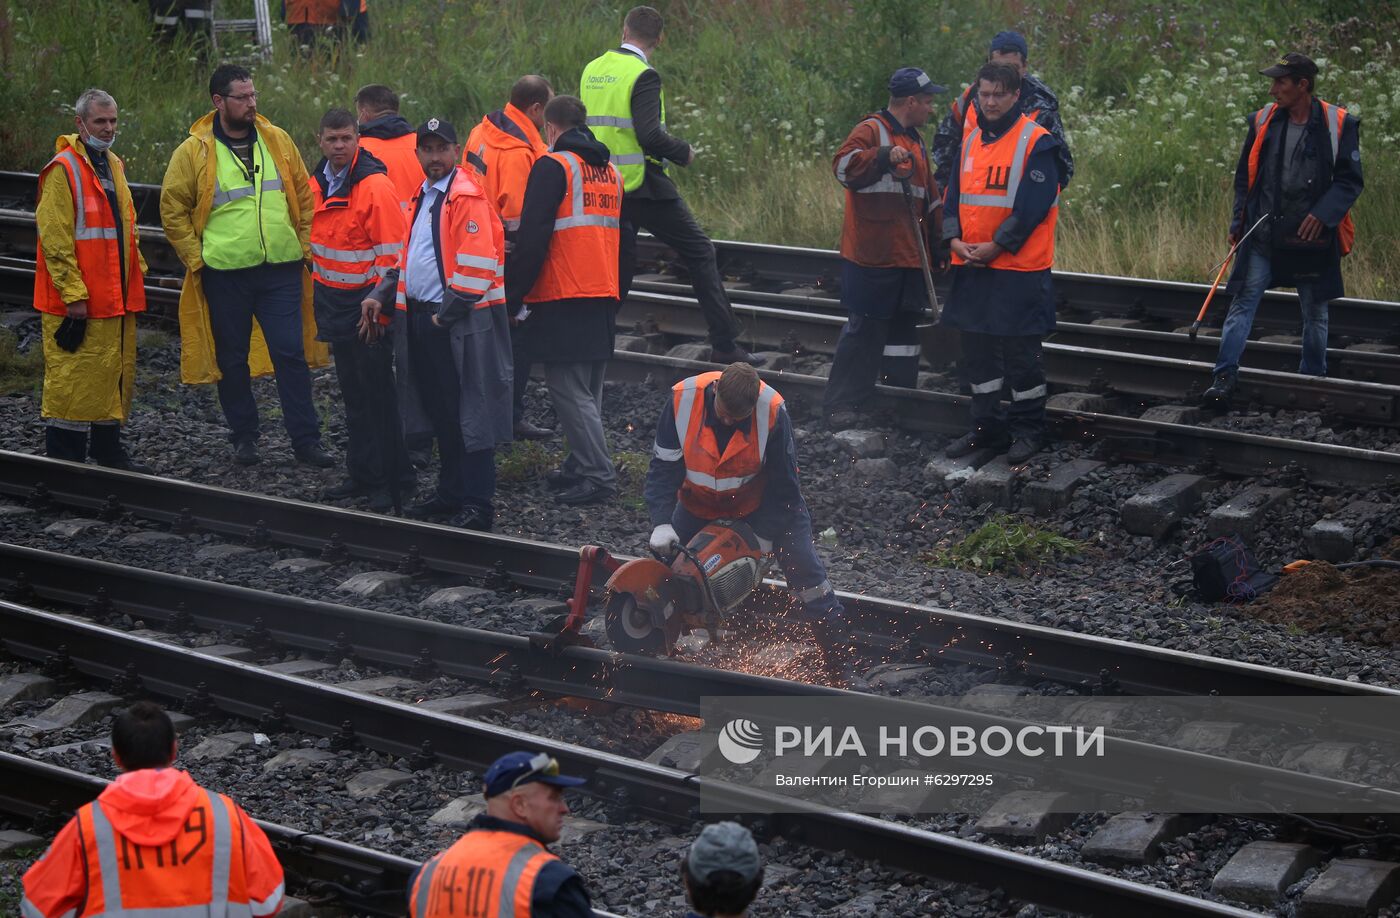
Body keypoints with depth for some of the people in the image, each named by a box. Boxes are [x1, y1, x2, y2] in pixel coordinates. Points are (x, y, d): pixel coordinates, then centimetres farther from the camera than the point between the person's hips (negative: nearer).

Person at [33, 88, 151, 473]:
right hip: (77, 303, -8)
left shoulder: (113, 165, 15)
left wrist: (136, 275, 18)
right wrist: (72, 293, -19)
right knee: (73, 376, -7)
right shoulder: (63, 170, -12)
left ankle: (108, 448, 22)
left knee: (116, 370, 12)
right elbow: (55, 238, -16)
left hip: (116, 297, 8)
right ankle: (64, 456, 0)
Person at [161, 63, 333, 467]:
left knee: (292, 352, 0)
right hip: (225, 272, -1)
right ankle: (243, 437, 21)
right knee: (232, 358, 8)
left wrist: (305, 245, 6)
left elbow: (304, 195, 13)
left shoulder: (277, 141, 5)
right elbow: (173, 210, 2)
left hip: (281, 268, 2)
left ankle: (305, 438, 5)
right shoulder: (193, 152, -4)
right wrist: (196, 258, -3)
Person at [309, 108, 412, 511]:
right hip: (334, 304, 7)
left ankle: (390, 480, 6)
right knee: (353, 396, 14)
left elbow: (392, 254, -16)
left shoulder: (375, 185, -16)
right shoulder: (317, 184, 7)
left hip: (366, 306, -7)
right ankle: (362, 474, 22)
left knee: (378, 394, -2)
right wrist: (318, 292, 18)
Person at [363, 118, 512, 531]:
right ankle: (450, 493, 25)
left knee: (468, 414, -5)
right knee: (440, 414, 15)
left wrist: (444, 315, -17)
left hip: (460, 324, -9)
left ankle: (477, 504, -1)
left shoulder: (467, 197, -12)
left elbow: (477, 267, -20)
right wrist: (382, 294, 13)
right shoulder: (423, 197, 16)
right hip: (421, 319, 9)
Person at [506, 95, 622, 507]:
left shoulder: (553, 166, -8)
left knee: (567, 388, -7)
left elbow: (532, 238, -14)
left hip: (563, 297, -8)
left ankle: (598, 474, -11)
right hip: (604, 297, 8)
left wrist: (512, 294, -9)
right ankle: (582, 464, 21)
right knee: (587, 389, 16)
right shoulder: (610, 171, 17)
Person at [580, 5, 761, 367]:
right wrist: (684, 152, -8)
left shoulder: (592, 70, 7)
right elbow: (649, 136, -24)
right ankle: (725, 345, -2)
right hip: (643, 186, -7)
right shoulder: (643, 76, -14)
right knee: (700, 253, 2)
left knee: (618, 267, 17)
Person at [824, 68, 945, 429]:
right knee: (865, 330, -6)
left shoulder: (915, 141, 21)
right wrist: (885, 156, -37)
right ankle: (840, 403, 1)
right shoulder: (873, 130, -8)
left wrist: (939, 243, 25)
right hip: (872, 255, -9)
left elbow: (929, 196, 28)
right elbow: (844, 165, -25)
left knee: (903, 328, 12)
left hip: (907, 257, 9)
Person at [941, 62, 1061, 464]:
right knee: (977, 348, 12)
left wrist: (996, 246, -16)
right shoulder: (971, 141, 12)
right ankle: (986, 426, 22)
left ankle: (1029, 428, 11)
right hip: (971, 265, 7)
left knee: (1021, 352, -1)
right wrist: (954, 239, -4)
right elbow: (953, 195, 13)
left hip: (1018, 268, -7)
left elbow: (1033, 205, -15)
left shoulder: (1036, 142, -9)